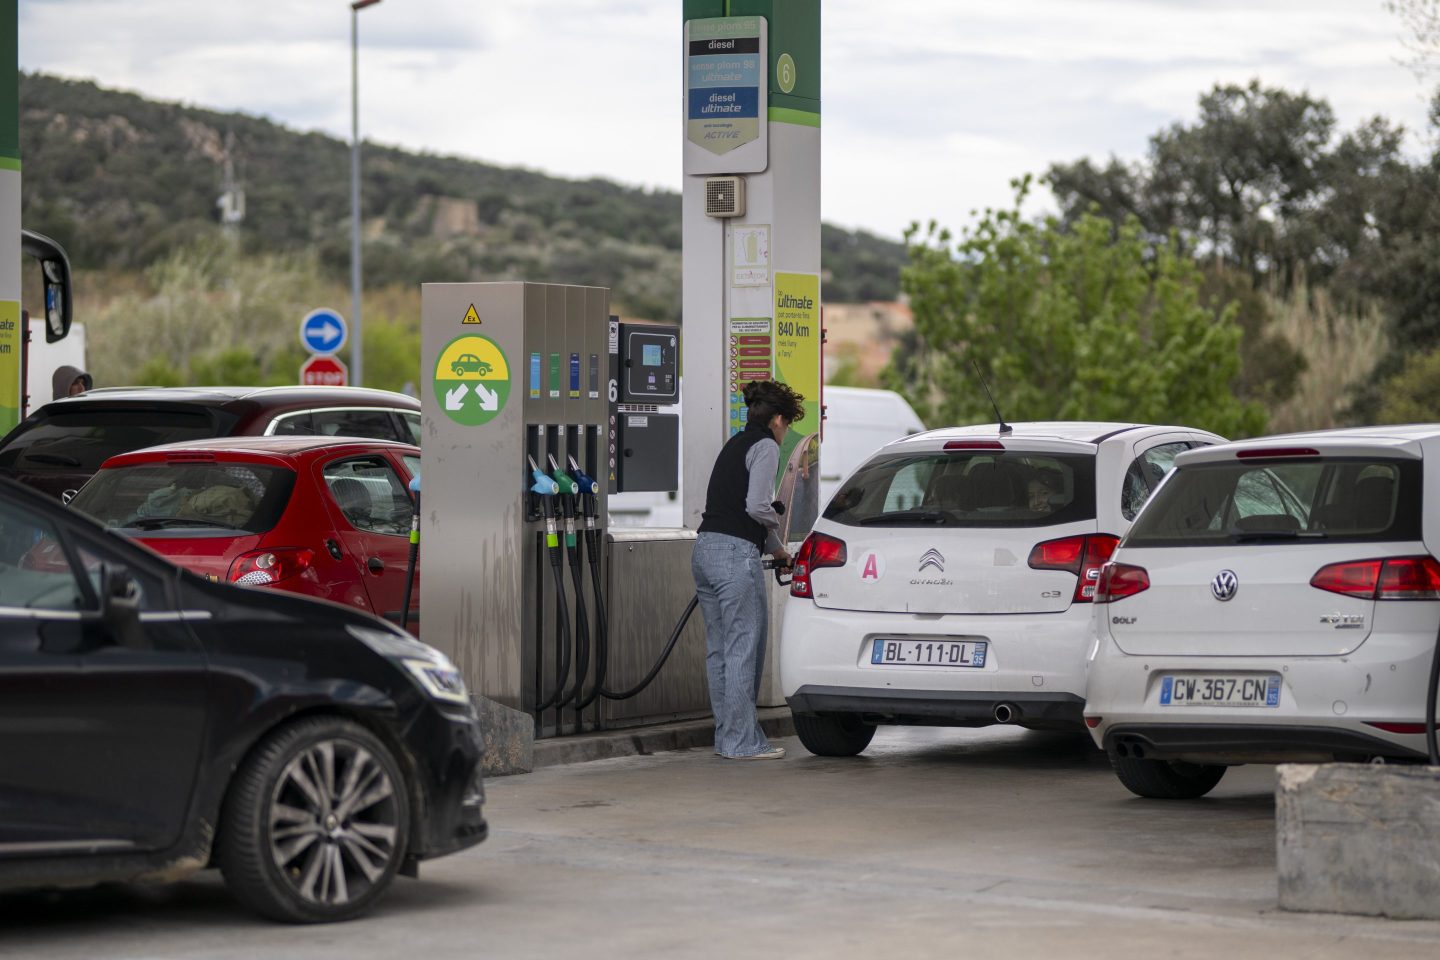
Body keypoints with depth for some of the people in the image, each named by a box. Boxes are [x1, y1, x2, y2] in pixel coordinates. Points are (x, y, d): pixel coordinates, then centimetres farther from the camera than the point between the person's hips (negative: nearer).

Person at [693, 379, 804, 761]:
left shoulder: (735, 444, 21)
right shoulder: (765, 446, -5)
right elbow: (756, 506, -17)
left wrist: (773, 547, 30)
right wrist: (775, 524, 5)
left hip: (705, 547, 9)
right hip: (735, 553, -9)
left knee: (719, 650, 13)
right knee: (744, 649, -5)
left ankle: (726, 736, 19)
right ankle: (742, 741, -3)